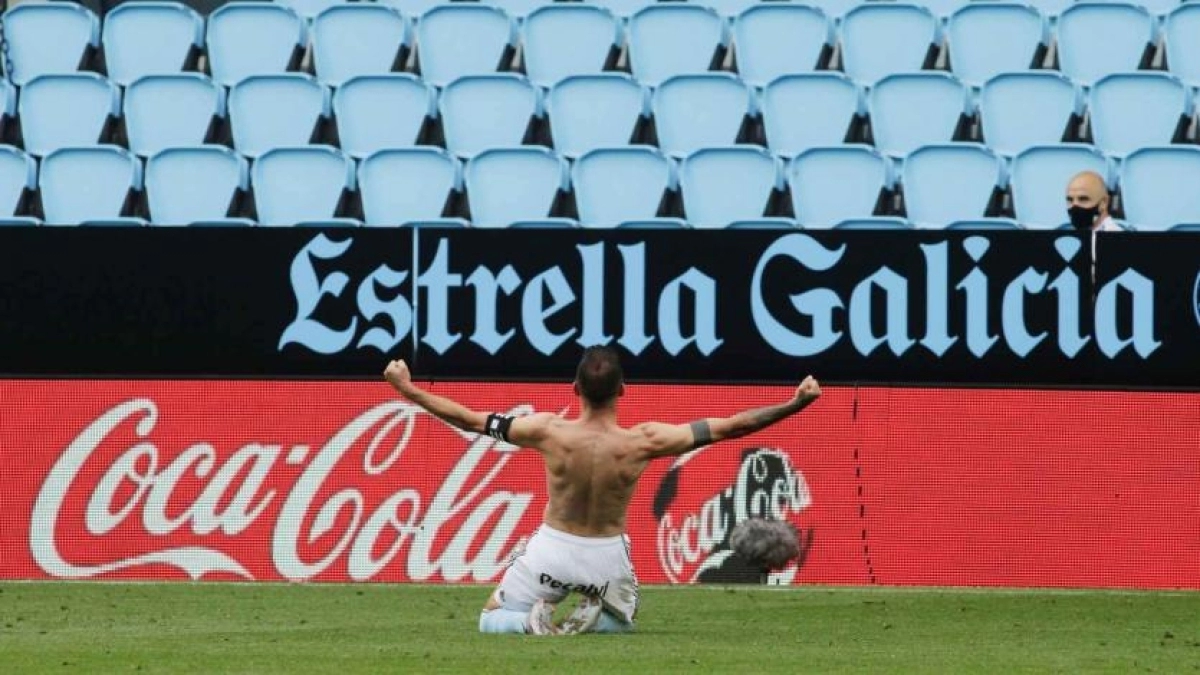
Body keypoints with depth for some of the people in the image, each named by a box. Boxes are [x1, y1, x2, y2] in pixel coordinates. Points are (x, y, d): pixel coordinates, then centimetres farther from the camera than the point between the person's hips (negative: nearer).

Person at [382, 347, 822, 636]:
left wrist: (407, 389, 0)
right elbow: (728, 427, -17)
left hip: (553, 548, 0)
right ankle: (594, 619, -5)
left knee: (491, 621, 22)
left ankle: (532, 620, -15)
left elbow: (469, 420, -11)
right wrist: (796, 404, -10)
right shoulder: (642, 442, -21)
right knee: (623, 619, 33)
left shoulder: (549, 432, -19)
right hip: (607, 556, 0)